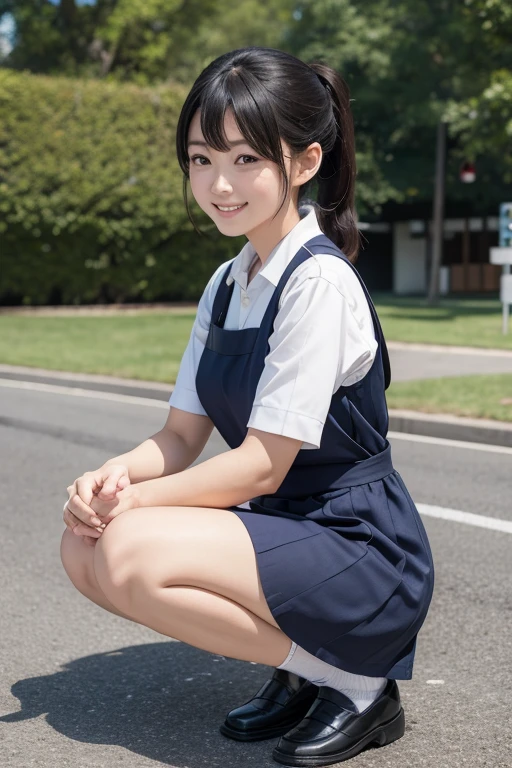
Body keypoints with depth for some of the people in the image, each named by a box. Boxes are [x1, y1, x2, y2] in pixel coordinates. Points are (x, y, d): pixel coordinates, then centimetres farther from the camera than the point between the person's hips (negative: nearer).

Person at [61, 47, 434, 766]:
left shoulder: (318, 282, -18)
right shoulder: (227, 283, 8)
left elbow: (261, 465, -19)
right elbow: (181, 437, 8)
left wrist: (136, 500, -15)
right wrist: (118, 474, -12)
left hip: (365, 557, -8)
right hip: (283, 530, 9)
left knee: (131, 553, -26)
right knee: (85, 547, -5)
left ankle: (352, 681, -8)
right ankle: (302, 665, 5)